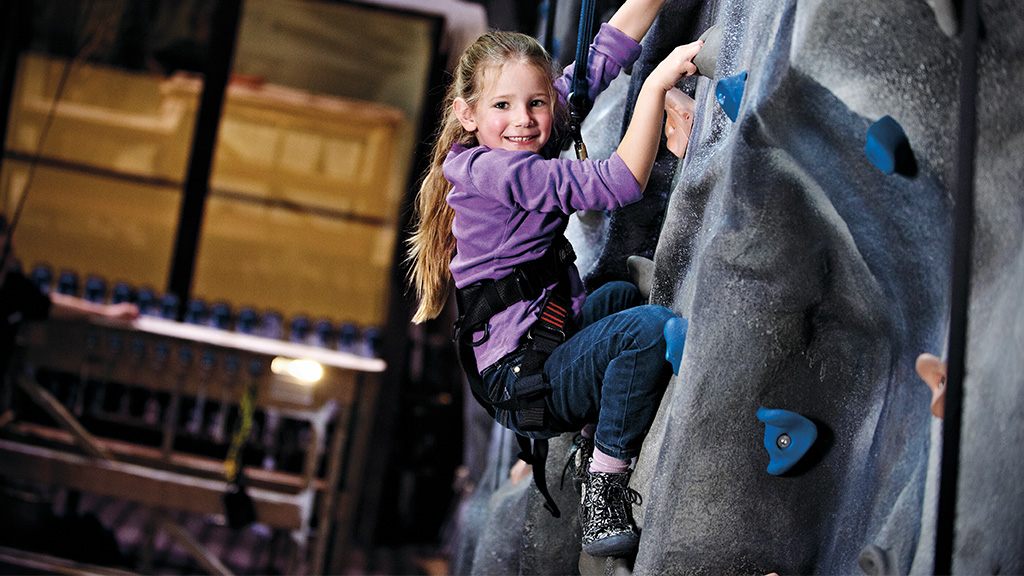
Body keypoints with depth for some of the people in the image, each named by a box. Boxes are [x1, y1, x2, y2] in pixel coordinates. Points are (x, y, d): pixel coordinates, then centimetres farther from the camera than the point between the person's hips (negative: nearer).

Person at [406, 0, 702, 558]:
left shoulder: (527, 142, 5)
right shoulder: (491, 170, -21)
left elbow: (605, 52, 4)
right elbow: (617, 183, -28)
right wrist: (657, 83, -29)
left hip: (543, 340, 10)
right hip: (521, 383, -10)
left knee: (622, 294, 34)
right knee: (649, 325, -28)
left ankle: (594, 439, 28)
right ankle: (602, 493, -17)